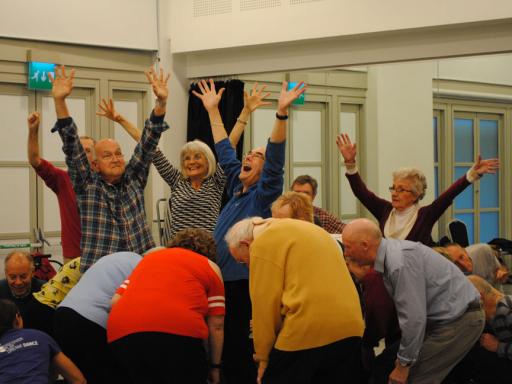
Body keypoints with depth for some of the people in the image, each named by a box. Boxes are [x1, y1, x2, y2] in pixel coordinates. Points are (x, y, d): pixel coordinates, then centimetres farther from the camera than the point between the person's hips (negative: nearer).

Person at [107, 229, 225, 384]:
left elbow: (115, 301, 22)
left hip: (122, 333, 4)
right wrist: (215, 365, 23)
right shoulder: (209, 266, 23)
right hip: (177, 332, -4)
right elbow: (216, 324, 14)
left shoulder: (148, 258, 33)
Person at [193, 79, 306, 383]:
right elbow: (225, 150, 20)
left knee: (236, 349, -2)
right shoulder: (237, 188, 13)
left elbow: (276, 158, -20)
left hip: (244, 283, -7)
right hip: (222, 279, 7)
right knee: (227, 347, 12)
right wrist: (213, 110, 21)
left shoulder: (264, 194, -6)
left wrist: (282, 112, -30)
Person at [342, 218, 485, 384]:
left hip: (459, 320, -9)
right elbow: (407, 309, 11)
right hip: (452, 316, 9)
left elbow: (414, 317, -25)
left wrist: (404, 364, -15)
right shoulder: (390, 254, 5)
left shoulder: (400, 262, -24)